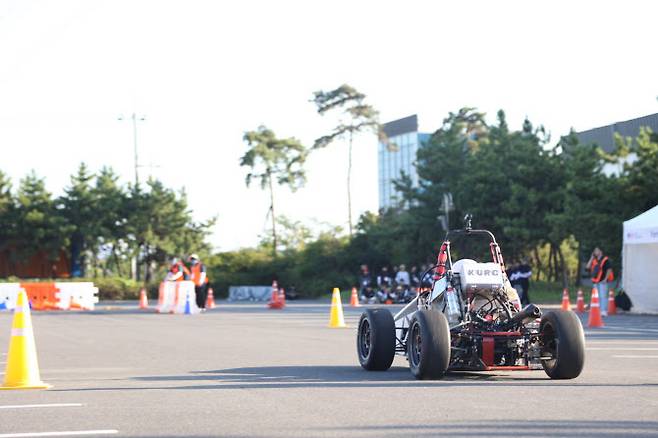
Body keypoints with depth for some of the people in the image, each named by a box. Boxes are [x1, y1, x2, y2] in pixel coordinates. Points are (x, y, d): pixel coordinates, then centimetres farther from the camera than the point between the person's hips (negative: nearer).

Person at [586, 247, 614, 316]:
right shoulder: (594, 260, 17)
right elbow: (588, 266, 7)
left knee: (603, 296, -12)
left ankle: (604, 311, -15)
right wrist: (592, 257, 6)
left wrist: (605, 279, -17)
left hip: (602, 281, -8)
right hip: (595, 282, 8)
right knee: (598, 297, 9)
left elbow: (609, 270, -9)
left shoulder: (605, 260, -4)